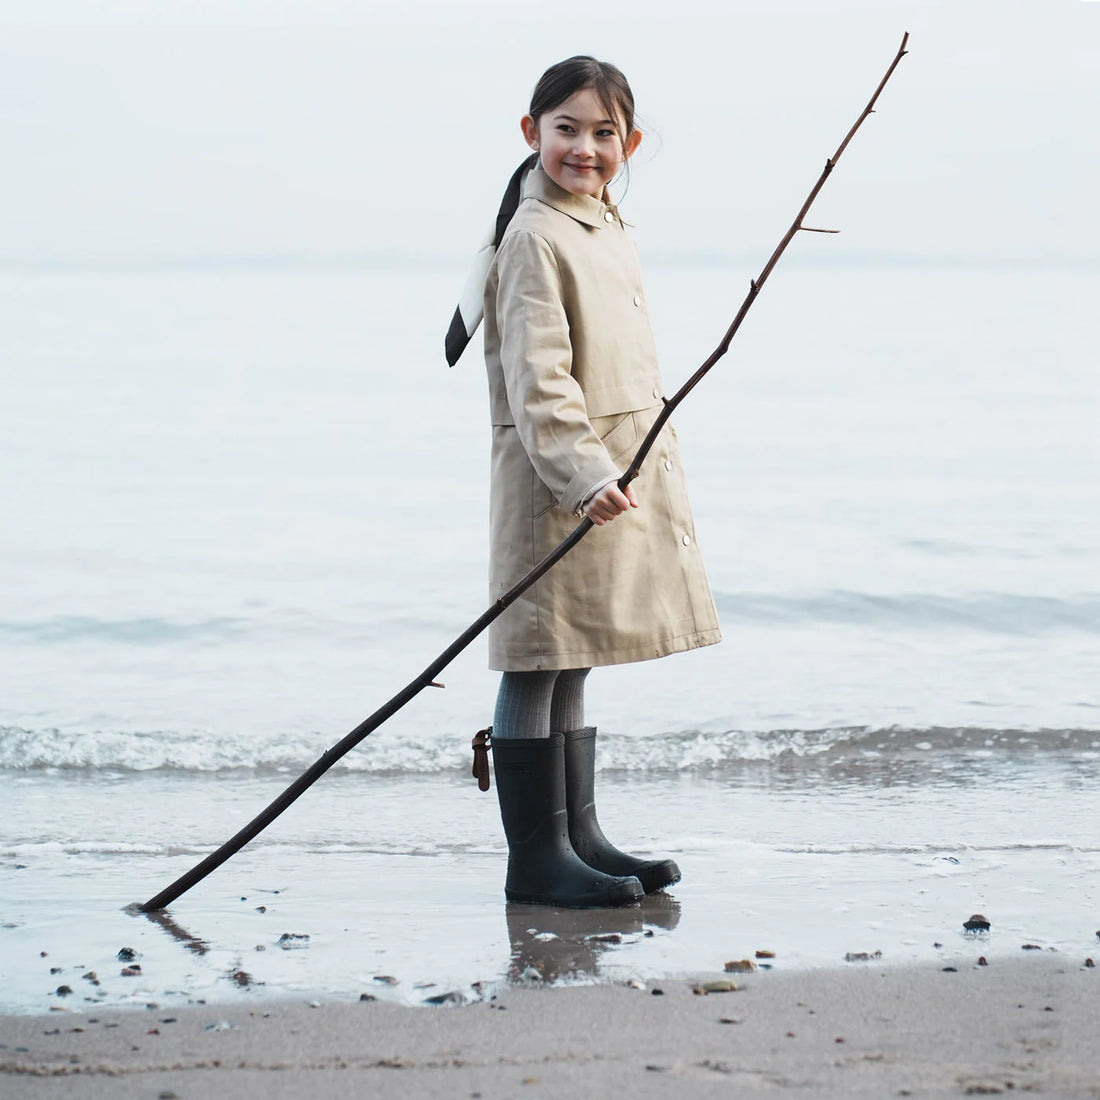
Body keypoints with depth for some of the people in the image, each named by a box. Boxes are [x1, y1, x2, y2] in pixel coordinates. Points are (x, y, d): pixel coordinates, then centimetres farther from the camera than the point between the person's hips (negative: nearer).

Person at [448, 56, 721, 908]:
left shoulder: (608, 230, 15)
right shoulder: (534, 239, -13)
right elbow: (537, 381, -20)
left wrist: (658, 476, 23)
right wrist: (585, 475, -28)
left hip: (617, 478, 9)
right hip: (553, 484, -9)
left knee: (572, 664, 15)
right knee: (537, 665, -4)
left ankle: (578, 837, 21)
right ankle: (535, 858, -1)